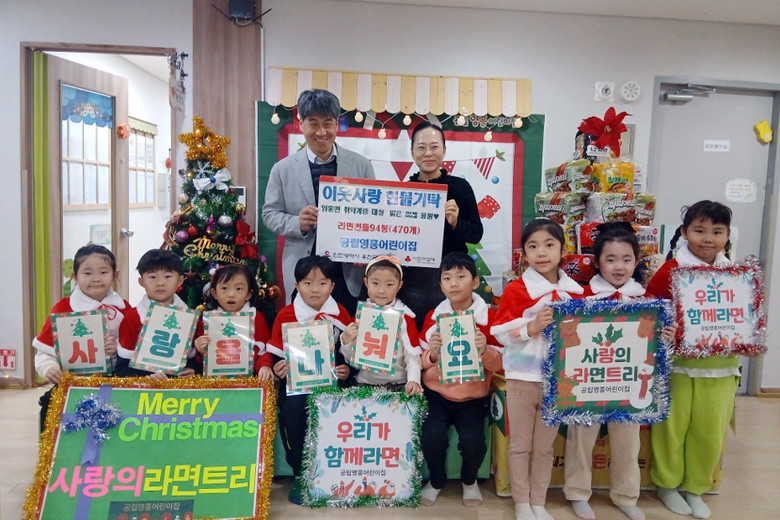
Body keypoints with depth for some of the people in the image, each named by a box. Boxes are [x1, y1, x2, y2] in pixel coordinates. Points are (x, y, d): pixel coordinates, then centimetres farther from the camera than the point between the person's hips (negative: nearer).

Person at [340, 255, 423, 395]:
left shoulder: (404, 317, -2)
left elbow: (413, 355, -6)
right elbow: (351, 359, 7)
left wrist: (413, 380, -23)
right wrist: (346, 341, -12)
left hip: (397, 385, 0)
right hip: (364, 383, 1)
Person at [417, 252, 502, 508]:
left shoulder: (489, 316, -6)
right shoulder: (433, 316, 1)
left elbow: (499, 364, -4)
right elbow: (422, 363, 6)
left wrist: (485, 351, -25)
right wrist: (433, 352, -17)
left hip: (473, 397, -1)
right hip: (437, 393, 1)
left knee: (473, 441, -23)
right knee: (432, 436, -23)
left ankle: (469, 481, 15)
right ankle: (436, 480, 12)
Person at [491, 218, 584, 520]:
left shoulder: (574, 291, 3)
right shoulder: (516, 289, -9)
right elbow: (500, 333, -11)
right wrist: (531, 328, -23)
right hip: (523, 378, -3)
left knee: (545, 445, 15)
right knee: (520, 445, 10)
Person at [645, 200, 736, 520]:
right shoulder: (671, 270, -10)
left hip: (720, 368, 4)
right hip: (678, 365, -4)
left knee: (710, 431, 12)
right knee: (673, 427, 8)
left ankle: (695, 487, 32)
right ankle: (667, 484, 28)